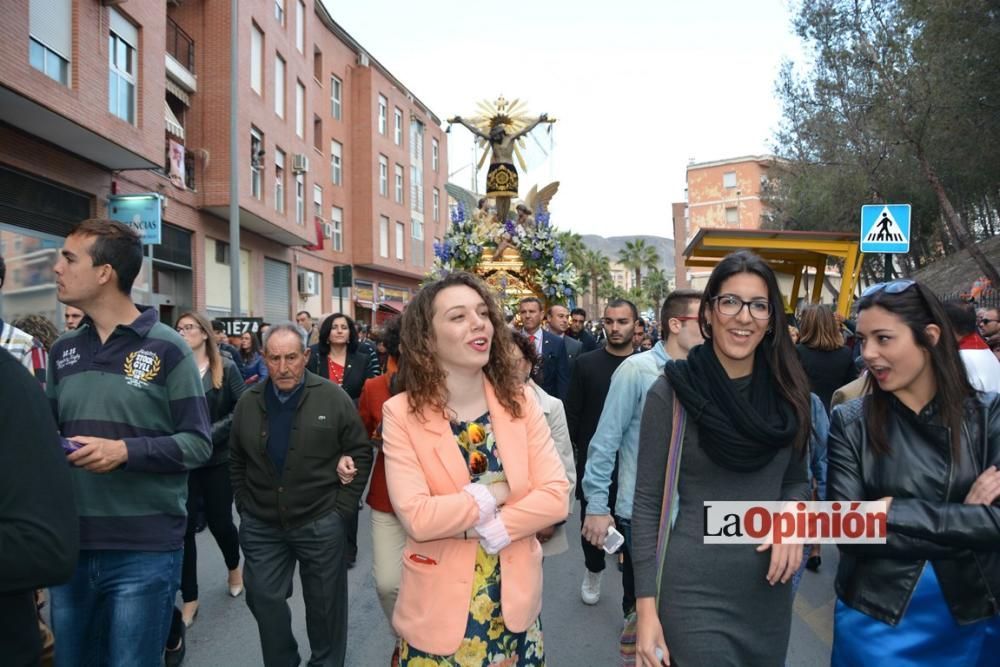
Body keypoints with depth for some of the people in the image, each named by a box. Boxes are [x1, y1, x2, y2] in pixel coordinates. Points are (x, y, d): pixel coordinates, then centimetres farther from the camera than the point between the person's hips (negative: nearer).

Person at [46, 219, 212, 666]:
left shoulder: (166, 348, -8)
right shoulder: (62, 350, 10)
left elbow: (198, 443, -10)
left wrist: (125, 451, -22)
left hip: (144, 550, -5)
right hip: (71, 546, 6)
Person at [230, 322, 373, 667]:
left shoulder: (333, 397, -9)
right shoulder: (248, 402, 1)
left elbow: (360, 453, -4)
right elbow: (236, 461, 13)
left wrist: (342, 507, -7)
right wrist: (244, 506, 7)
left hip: (320, 523, -3)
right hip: (261, 525, 3)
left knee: (325, 603, 12)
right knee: (264, 599, 12)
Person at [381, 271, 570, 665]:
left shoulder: (519, 402, -4)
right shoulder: (401, 413, -13)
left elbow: (556, 496, -10)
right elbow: (417, 518, -22)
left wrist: (474, 527, -18)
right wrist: (496, 492, -15)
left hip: (515, 603, 3)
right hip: (440, 610, -2)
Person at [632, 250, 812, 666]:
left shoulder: (786, 390, 1)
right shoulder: (672, 391, -12)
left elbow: (797, 480, 13)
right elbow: (647, 503, -10)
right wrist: (646, 609, -12)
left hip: (770, 590, 5)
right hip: (694, 592, -5)